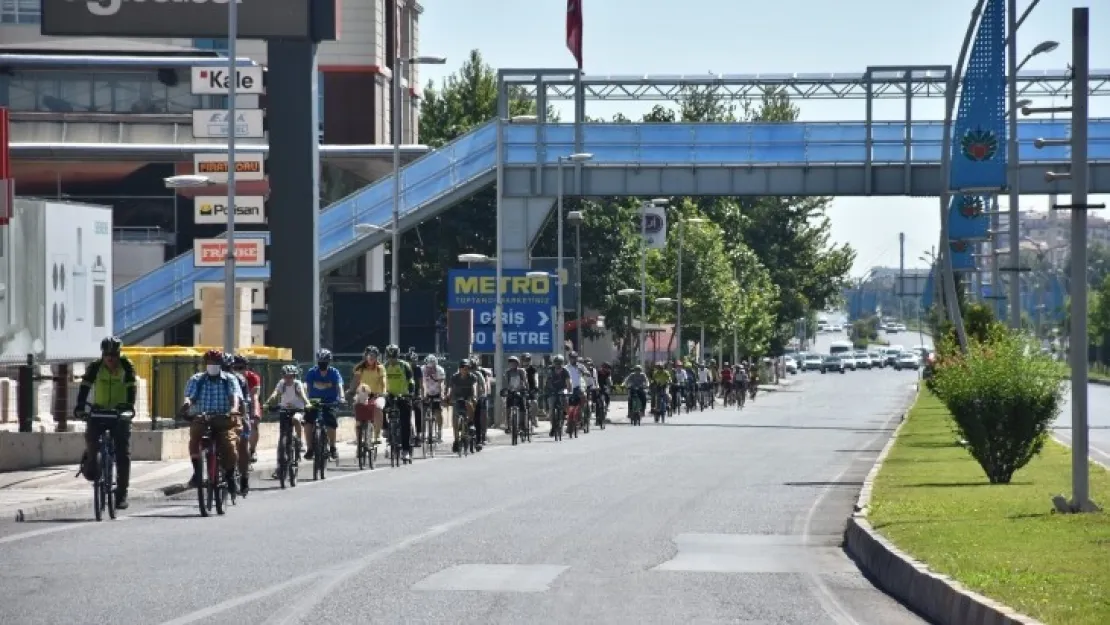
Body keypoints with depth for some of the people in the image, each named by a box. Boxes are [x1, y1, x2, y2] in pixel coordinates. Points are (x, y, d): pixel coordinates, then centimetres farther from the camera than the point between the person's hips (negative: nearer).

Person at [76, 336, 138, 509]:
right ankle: (90, 462, 7)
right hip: (99, 410, 0)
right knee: (91, 435, -26)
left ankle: (122, 493, -2)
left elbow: (131, 386, -18)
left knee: (123, 454, -6)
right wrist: (80, 405, -32)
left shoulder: (126, 366, -8)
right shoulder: (95, 367, -7)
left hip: (120, 412, 0)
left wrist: (130, 405, -36)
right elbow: (85, 386, -16)